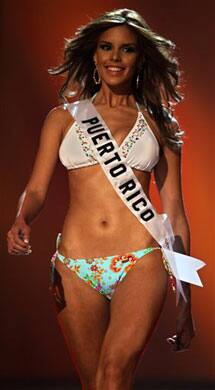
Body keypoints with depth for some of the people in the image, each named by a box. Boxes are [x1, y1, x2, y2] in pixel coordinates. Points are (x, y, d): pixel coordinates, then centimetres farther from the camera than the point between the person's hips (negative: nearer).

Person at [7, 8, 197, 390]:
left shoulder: (160, 124, 13)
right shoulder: (64, 117, 15)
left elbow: (175, 215, 13)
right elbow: (36, 189, 9)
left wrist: (185, 303, 11)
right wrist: (21, 222, -16)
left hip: (141, 263, -2)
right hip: (75, 268, 2)